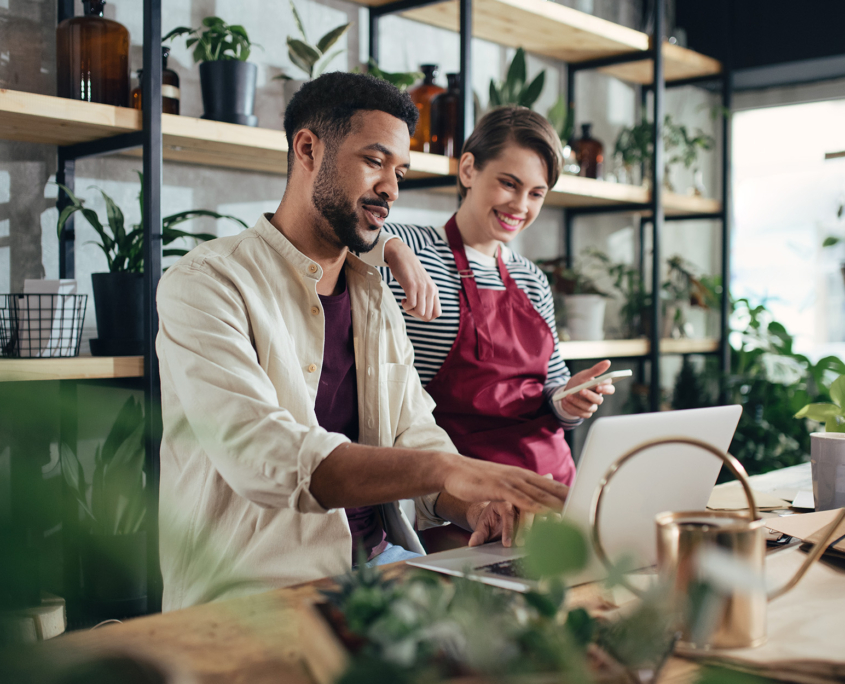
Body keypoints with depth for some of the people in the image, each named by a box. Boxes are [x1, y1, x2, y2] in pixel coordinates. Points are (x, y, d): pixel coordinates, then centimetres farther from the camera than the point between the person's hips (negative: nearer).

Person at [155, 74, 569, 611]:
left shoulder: (376, 297, 16)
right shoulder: (206, 284, -10)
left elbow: (415, 436, 11)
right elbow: (260, 456, -25)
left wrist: (473, 503, -13)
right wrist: (448, 470, -33)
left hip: (380, 558, 7)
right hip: (260, 586, -7)